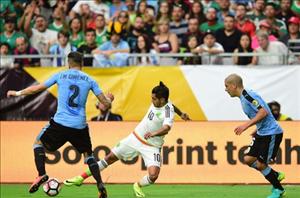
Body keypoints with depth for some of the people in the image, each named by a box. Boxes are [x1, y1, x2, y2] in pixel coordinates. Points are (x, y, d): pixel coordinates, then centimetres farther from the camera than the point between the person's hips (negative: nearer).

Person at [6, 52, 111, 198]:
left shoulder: (61, 75, 5)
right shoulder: (89, 80, 7)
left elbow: (37, 88, 10)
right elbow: (106, 104, 5)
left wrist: (18, 93, 25)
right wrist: (109, 98, 30)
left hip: (60, 123, -2)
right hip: (80, 126, 2)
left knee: (38, 142, 19)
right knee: (88, 154, 20)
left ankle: (41, 175, -2)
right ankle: (100, 186, 2)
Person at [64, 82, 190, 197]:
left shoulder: (168, 111, -28)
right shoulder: (157, 102, -7)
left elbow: (166, 128, -47)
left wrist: (154, 133, -66)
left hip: (151, 147, -6)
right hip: (136, 137, 6)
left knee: (153, 176, -23)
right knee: (110, 158, 9)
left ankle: (138, 186, 12)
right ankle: (81, 178, 23)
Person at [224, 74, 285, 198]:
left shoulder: (248, 96, -18)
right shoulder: (244, 98, 13)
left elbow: (263, 112, -28)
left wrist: (246, 125, -30)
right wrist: (257, 131, 22)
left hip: (271, 133, -10)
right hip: (262, 133, 10)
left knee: (260, 164, -5)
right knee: (248, 159, 5)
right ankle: (276, 176, 19)